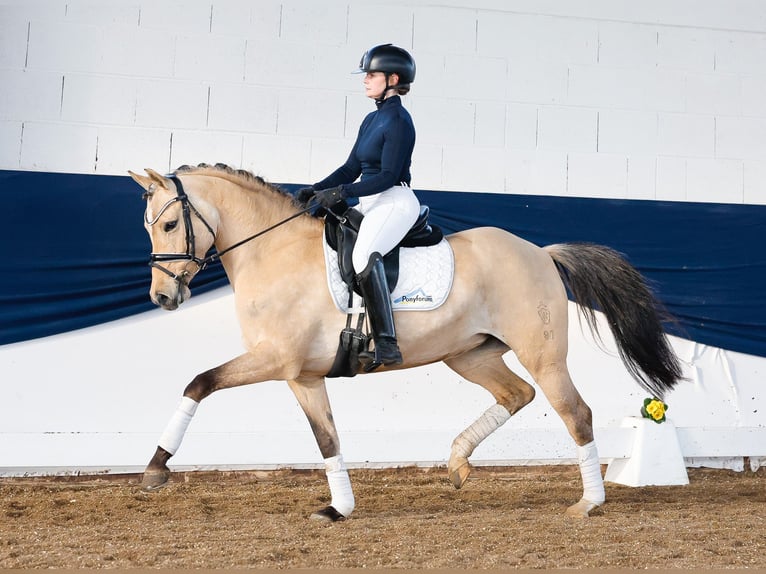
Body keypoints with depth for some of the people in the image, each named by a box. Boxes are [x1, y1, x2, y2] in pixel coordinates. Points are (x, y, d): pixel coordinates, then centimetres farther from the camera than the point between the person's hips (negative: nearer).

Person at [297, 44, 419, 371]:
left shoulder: (398, 121, -10)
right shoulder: (372, 120, 18)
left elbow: (388, 176, -17)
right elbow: (351, 169, 19)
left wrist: (342, 192, -22)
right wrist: (316, 190, 7)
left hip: (395, 202, -11)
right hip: (370, 205, 11)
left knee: (364, 253, -35)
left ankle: (386, 345, -41)